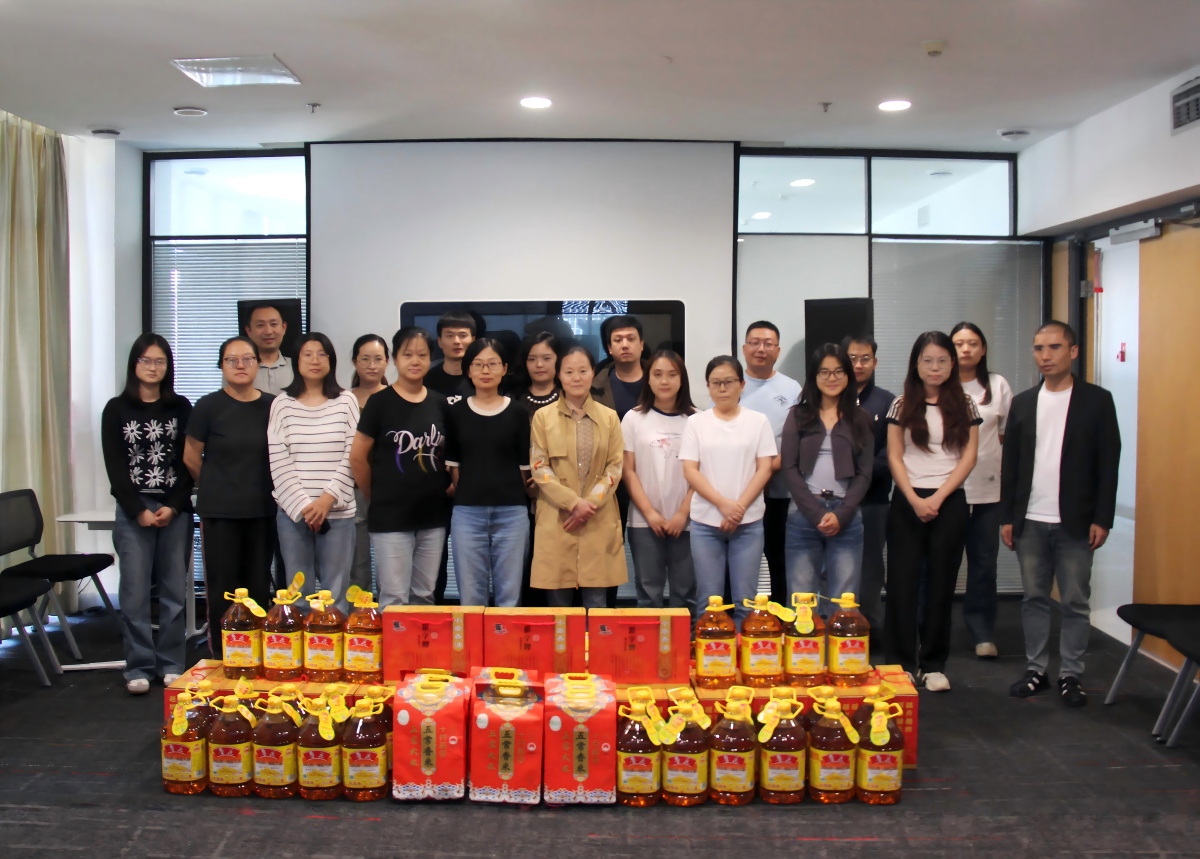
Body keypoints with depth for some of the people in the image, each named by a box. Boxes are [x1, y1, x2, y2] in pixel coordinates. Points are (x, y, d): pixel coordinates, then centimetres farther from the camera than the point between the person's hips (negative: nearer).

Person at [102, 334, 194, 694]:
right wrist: (139, 511, -6)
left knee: (174, 590, 2)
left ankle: (171, 664, 12)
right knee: (135, 592, -2)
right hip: (133, 511, 0)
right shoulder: (117, 409, 5)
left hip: (175, 510, 1)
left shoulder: (181, 408, 7)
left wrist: (174, 506, -8)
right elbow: (115, 467, 1)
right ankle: (139, 668, 8)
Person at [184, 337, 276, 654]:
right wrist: (218, 487, 12)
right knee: (222, 589, 1)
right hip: (219, 511, -2)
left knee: (259, 587, 7)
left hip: (262, 511, 2)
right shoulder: (209, 406, -5)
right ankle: (221, 659, 11)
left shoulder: (272, 406, 1)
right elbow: (191, 458, 4)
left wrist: (255, 487, 10)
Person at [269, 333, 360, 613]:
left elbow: (352, 456, -1)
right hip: (293, 511, 1)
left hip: (337, 511, -1)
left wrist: (328, 499, -10)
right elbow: (278, 461, -1)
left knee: (336, 592, 2)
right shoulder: (282, 403, 5)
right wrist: (302, 505, -9)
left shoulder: (346, 402, 5)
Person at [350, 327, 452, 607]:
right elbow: (357, 458, -4)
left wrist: (449, 487, 6)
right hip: (390, 516, -4)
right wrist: (376, 496, 3)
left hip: (433, 515, 4)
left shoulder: (440, 404, 7)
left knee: (424, 597, 13)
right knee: (394, 599, -1)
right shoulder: (380, 402, -6)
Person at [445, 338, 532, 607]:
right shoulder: (456, 411, 6)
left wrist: (507, 492, 6)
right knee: (470, 597, 5)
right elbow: (452, 464, 9)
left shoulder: (517, 413, 3)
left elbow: (525, 466, 6)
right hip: (467, 513, 1)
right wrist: (468, 494, 6)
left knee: (509, 595, 5)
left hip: (512, 512, -1)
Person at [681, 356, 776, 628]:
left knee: (745, 600, 2)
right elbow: (690, 471, -1)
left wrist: (740, 507, -11)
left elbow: (765, 468, 1)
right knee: (708, 600, 3)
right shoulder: (696, 423, 5)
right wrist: (723, 504, -13)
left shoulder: (758, 421, 6)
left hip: (748, 522, 0)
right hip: (706, 522, 0)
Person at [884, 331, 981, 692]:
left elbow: (968, 457, 0)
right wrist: (915, 500, -11)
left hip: (949, 502, 0)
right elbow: (894, 457, 1)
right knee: (902, 583, 0)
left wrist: (938, 498, -10)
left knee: (941, 584, 5)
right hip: (907, 502, 0)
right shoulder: (902, 405, 4)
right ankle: (901, 663, 8)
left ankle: (933, 664, 13)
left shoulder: (964, 405, 5)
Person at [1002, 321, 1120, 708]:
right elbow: (1009, 464, 9)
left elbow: (1108, 464, -3)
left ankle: (1071, 676, 14)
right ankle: (1035, 671, 19)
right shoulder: (1022, 403, 9)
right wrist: (1006, 517, 4)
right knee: (1034, 599, 9)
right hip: (1030, 523, 3)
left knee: (1075, 603, 4)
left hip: (1075, 523, -3)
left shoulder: (1096, 400, -1)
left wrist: (1102, 519, -8)